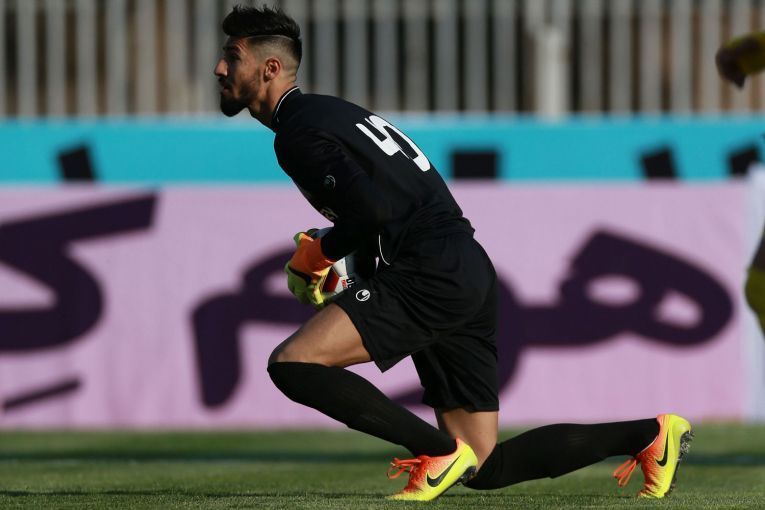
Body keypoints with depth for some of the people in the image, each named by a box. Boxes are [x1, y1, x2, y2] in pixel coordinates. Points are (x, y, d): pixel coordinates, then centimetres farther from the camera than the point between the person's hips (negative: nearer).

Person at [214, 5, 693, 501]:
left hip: (432, 274, -10)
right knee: (485, 469, 10)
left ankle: (439, 451, -14)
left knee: (291, 364, -18)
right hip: (470, 272, 10)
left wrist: (313, 256, -3)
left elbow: (373, 208, -20)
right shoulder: (329, 111, 24)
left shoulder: (298, 132, -7)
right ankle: (649, 434, 11)